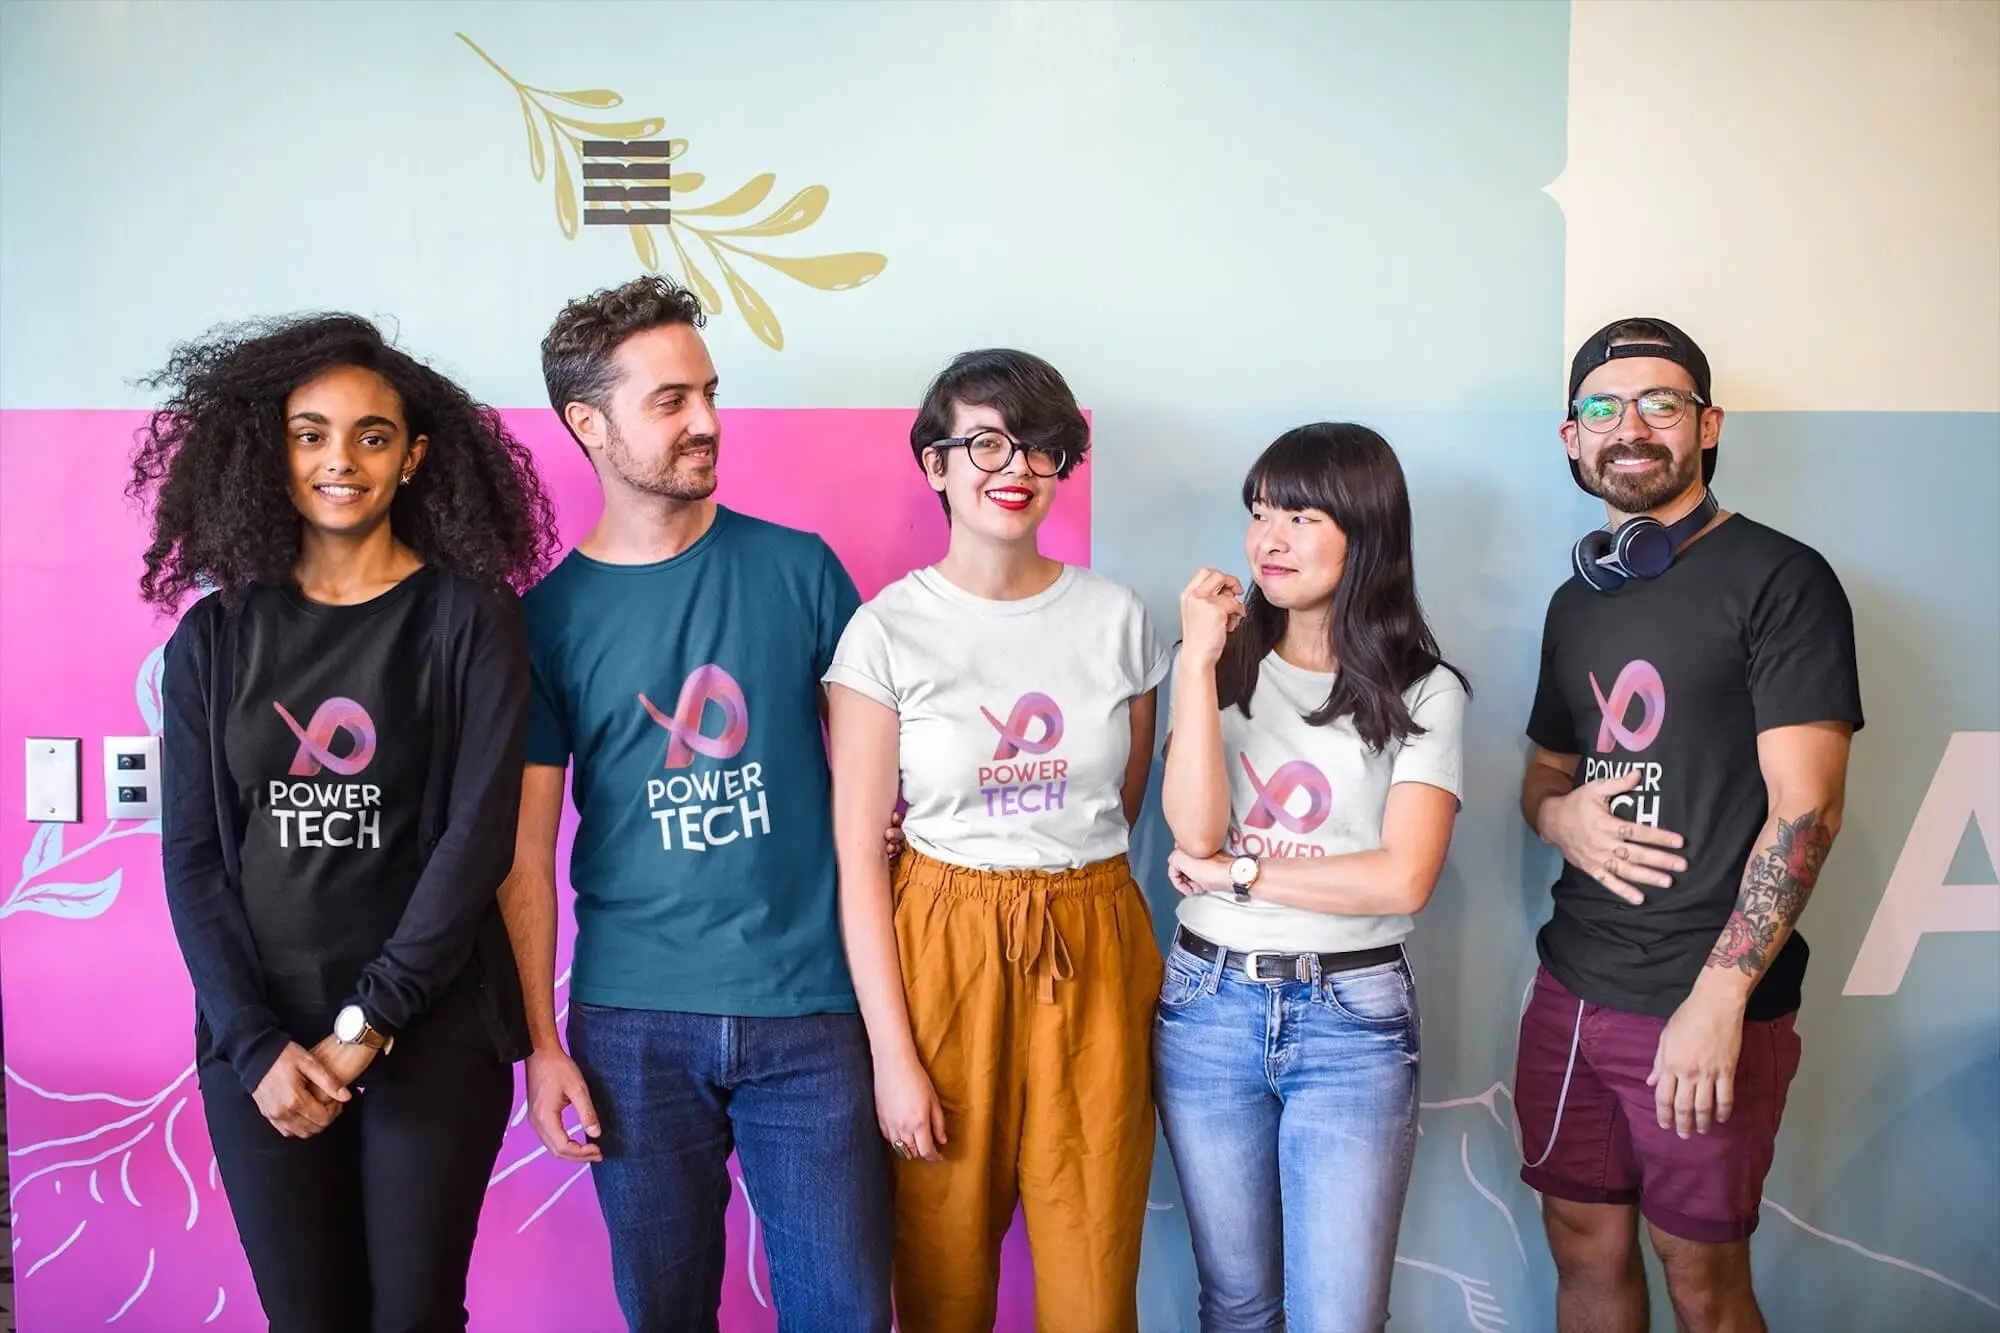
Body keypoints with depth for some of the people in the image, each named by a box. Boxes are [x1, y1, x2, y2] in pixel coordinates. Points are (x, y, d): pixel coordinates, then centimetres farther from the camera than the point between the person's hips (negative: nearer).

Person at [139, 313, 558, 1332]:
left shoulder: (468, 619, -3)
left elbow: (478, 837, -9)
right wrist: (257, 1042, -8)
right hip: (257, 1039, 2)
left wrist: (370, 1020, -13)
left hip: (432, 1035, -2)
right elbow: (191, 856, 2)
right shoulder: (214, 636, 5)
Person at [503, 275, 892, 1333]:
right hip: (632, 1024, 0)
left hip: (808, 1006, 0)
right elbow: (526, 850, 2)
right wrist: (542, 1043, -1)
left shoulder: (796, 568, 1)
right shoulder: (550, 617, 0)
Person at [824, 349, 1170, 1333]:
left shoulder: (1117, 618, 3)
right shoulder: (886, 631, -6)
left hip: (1095, 960, 2)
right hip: (942, 957, -2)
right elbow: (859, 856, -7)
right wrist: (892, 1057, -10)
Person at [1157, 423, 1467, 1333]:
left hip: (1352, 1018, -2)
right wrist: (1198, 659, -13)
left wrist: (1234, 874, -10)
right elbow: (1195, 830, -10)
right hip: (1208, 1005, 3)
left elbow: (1402, 880, -13)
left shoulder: (1423, 692, -2)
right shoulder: (1226, 666, 5)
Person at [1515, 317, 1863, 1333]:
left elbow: (1805, 808, -15)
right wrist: (1561, 815, -3)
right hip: (1572, 986, 6)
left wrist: (1719, 997, -20)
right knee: (1584, 1242, 14)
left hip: (1705, 1010, -6)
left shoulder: (1779, 580, -8)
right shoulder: (1579, 601, 12)